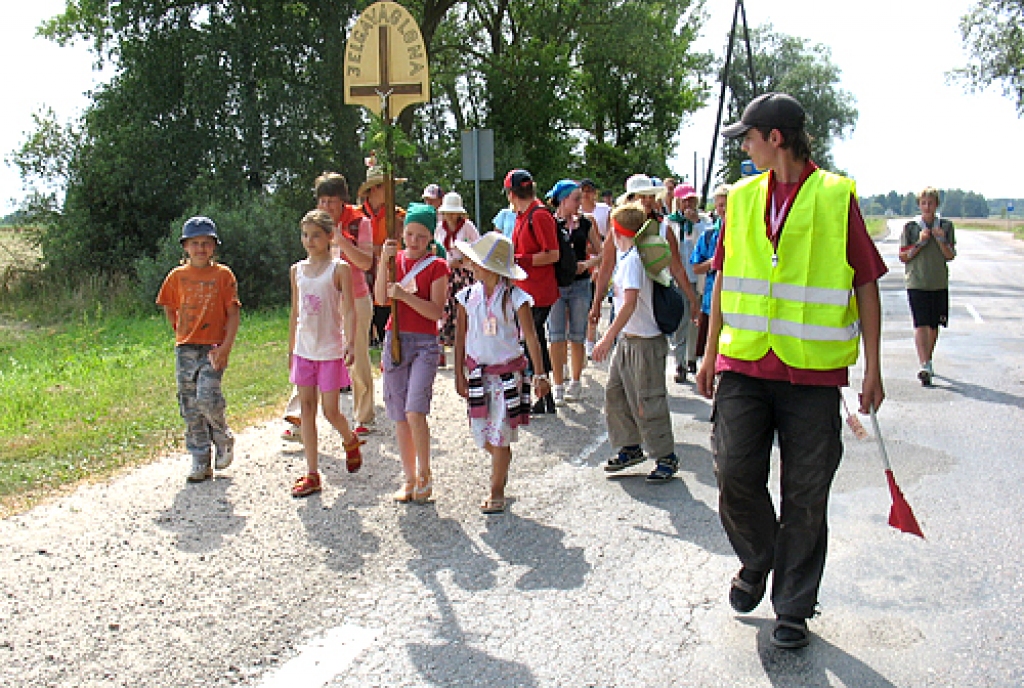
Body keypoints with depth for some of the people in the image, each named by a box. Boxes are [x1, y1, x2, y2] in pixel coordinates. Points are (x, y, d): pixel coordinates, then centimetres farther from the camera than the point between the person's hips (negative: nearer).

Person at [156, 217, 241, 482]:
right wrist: (182, 334, 10)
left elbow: (233, 314, -4)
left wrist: (225, 347, -12)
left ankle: (224, 440, 11)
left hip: (213, 349, -3)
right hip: (185, 350, 4)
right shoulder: (178, 276, 7)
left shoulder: (223, 275, -1)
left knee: (207, 398, -18)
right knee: (190, 407, 4)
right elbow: (169, 309, 19)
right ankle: (200, 462, 14)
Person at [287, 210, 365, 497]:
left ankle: (351, 441, 32)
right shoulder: (297, 270, 8)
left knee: (330, 411, -1)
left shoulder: (339, 268, -5)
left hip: (330, 350, -4)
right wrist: (290, 350, 15)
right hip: (304, 350, 5)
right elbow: (295, 313, 15)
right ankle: (312, 474, 9)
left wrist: (350, 343, -22)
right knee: (306, 409, 4)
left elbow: (349, 311, -10)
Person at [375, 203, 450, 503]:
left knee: (415, 412, -15)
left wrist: (404, 295, -19)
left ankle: (425, 474, 3)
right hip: (395, 340, 4)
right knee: (400, 416, 7)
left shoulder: (436, 266, -2)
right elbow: (380, 298, -5)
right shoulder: (395, 259, 9)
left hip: (425, 343, -4)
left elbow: (436, 312, -10)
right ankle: (409, 477, 18)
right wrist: (384, 261, -14)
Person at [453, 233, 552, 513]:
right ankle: (503, 461, 40)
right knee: (480, 435, 8)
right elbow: (461, 337, 6)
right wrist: (459, 374, 4)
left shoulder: (514, 298, -10)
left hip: (508, 372, -4)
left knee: (499, 435, -1)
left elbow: (531, 338, -6)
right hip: (477, 372, 4)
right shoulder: (468, 296, 0)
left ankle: (496, 491, 14)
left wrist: (540, 374, -8)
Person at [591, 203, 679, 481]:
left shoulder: (632, 260, -20)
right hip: (627, 339, 10)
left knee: (647, 403, -2)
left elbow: (630, 303, -30)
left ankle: (667, 457, 10)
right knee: (615, 393, 13)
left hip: (646, 342, -10)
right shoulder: (623, 256, 9)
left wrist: (608, 338, -35)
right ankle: (631, 448, 26)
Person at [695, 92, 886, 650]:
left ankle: (793, 608, 21)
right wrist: (710, 355, 14)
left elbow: (866, 285, 0)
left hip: (814, 372, -3)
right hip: (744, 366, 3)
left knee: (805, 496, 5)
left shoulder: (836, 197, -3)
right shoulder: (742, 197, 9)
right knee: (735, 475, -1)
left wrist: (872, 368, -2)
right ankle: (757, 561, 29)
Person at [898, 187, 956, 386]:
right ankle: (924, 365, -21)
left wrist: (941, 240, -12)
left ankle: (928, 360, 29)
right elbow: (903, 257, 1)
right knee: (920, 325, -14)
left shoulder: (946, 226, 7)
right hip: (917, 282, -3)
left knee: (934, 325, 12)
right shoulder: (910, 226, 2)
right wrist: (920, 243, -12)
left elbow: (951, 256, 4)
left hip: (940, 283, 3)